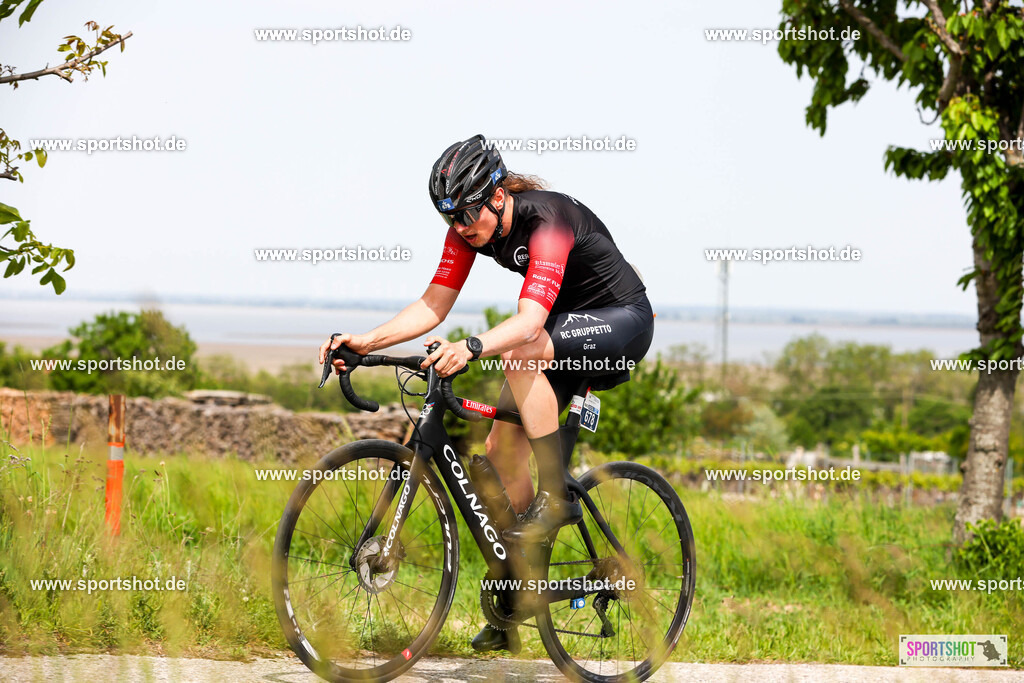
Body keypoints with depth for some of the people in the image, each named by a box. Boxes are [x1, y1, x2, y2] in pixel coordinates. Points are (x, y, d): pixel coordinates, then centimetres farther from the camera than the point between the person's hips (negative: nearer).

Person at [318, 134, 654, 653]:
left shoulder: (547, 219, -31)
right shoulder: (468, 228, -9)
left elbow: (530, 319, -43)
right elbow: (432, 307, -10)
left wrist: (470, 348, -60)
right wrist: (365, 342, -24)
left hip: (621, 319, -8)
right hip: (563, 326, 8)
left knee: (519, 355, -35)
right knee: (501, 450, -3)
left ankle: (556, 497, -22)